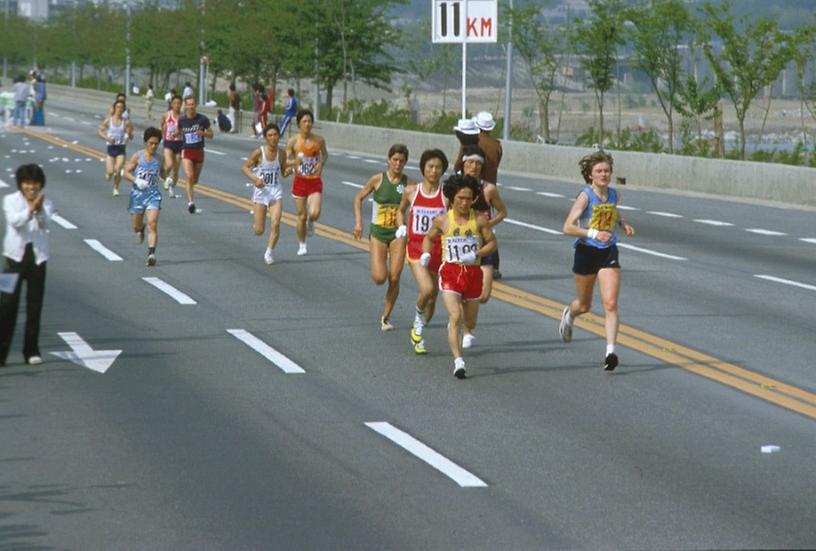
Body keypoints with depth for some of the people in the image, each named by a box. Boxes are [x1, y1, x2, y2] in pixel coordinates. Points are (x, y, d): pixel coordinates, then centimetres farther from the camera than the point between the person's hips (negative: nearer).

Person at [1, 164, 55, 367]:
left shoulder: (45, 203, 3)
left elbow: (45, 223, -16)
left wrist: (39, 210, -37)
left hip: (37, 258, 2)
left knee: (35, 306, 6)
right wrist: (31, 209, -35)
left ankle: (32, 351, 15)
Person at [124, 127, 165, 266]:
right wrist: (136, 180, -21)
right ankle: (141, 229, 52)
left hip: (153, 194, 0)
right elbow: (126, 172, -4)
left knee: (152, 223, -18)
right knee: (136, 226, 13)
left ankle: (151, 254, -23)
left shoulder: (160, 159, 2)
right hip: (138, 193, 0)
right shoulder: (138, 157, -5)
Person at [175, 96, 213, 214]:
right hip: (186, 151, -1)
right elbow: (178, 132, 18)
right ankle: (191, 202, -20)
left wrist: (203, 133, -18)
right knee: (189, 176, -20)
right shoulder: (182, 120, -1)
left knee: (195, 179, 12)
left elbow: (211, 134, 3)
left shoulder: (203, 119, -5)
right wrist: (176, 135, -5)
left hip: (199, 151, 1)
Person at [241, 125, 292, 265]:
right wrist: (255, 178, -19)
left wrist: (288, 171, -12)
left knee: (275, 223, -15)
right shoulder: (259, 152, -10)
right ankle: (256, 226, 40)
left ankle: (269, 252, 3)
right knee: (259, 231, 1)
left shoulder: (282, 153, -1)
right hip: (261, 190, -2)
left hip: (276, 191, 2)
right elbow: (245, 167, -3)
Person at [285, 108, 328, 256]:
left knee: (314, 213, -17)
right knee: (301, 216, 4)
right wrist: (295, 161, -23)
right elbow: (286, 160, -2)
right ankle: (302, 245, 25)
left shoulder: (319, 140, 0)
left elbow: (325, 154, 18)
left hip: (315, 182, 0)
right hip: (300, 181, 0)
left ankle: (311, 222, 21)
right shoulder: (293, 141, -5)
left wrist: (321, 163, -3)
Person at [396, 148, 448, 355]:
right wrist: (401, 227, 2)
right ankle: (419, 317, 7)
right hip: (416, 247, -1)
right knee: (427, 289, -24)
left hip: (438, 249, 1)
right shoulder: (411, 191, -1)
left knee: (433, 298, 10)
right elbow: (401, 211, 18)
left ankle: (418, 333, 33)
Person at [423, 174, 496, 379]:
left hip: (473, 272, 2)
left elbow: (492, 243, 0)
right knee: (455, 317, -18)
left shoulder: (480, 220, -4)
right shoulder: (442, 221, -3)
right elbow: (429, 238, 14)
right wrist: (426, 254, -6)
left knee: (470, 322, 15)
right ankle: (458, 361, -21)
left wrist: (476, 254, -18)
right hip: (450, 272, -2)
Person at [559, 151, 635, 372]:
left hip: (609, 253, 3)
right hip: (587, 252, -3)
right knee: (584, 305, 15)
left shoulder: (614, 194, 1)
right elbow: (568, 228, -21)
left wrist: (622, 224, 8)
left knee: (611, 304, -12)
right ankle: (569, 314, 52)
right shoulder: (585, 196, -15)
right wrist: (594, 233, -31)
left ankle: (610, 351, -16)